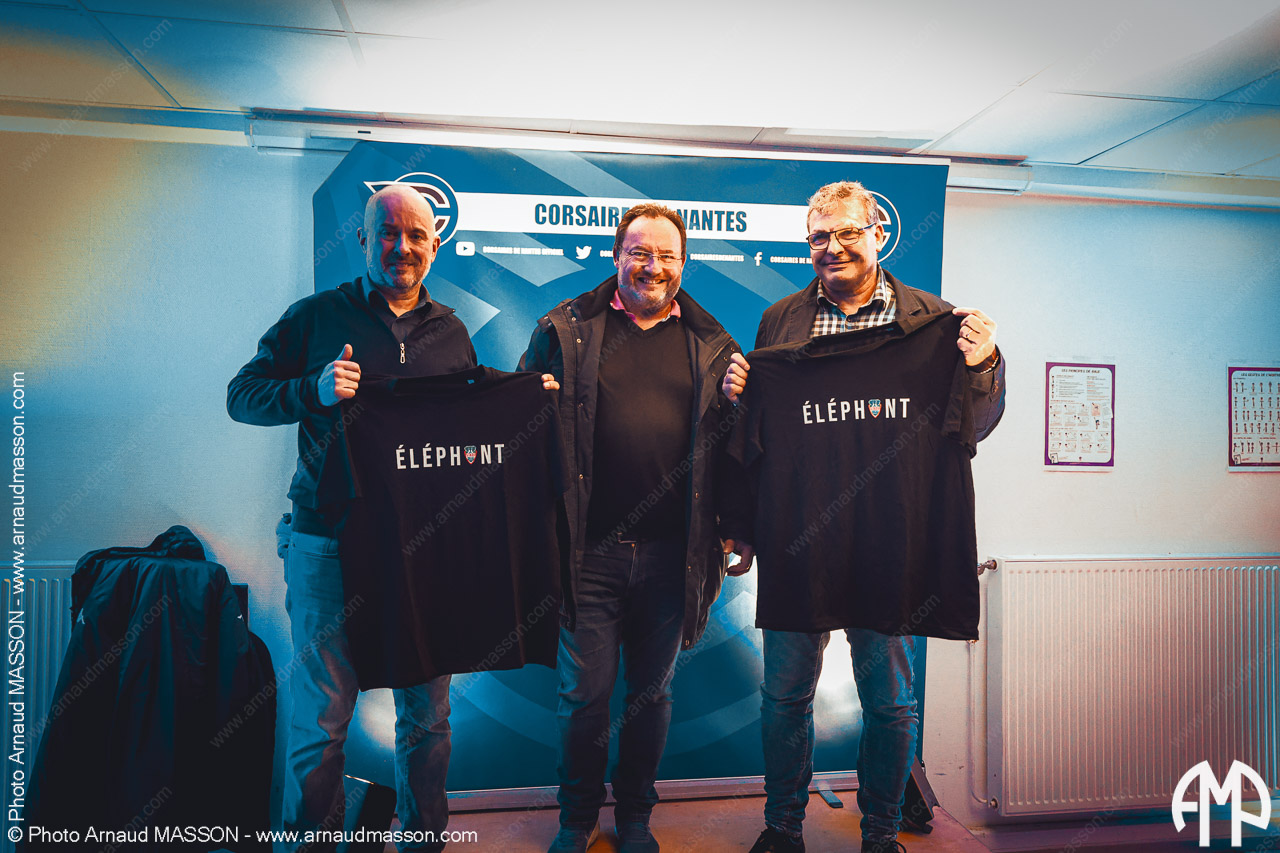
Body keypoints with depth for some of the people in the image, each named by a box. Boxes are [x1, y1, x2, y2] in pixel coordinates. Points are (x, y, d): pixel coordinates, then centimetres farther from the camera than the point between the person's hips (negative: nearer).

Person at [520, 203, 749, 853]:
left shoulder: (710, 343, 7)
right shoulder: (567, 329, 3)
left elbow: (729, 440, 9)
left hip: (672, 553, 2)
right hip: (589, 549, -1)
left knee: (652, 691, 15)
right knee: (584, 694, 8)